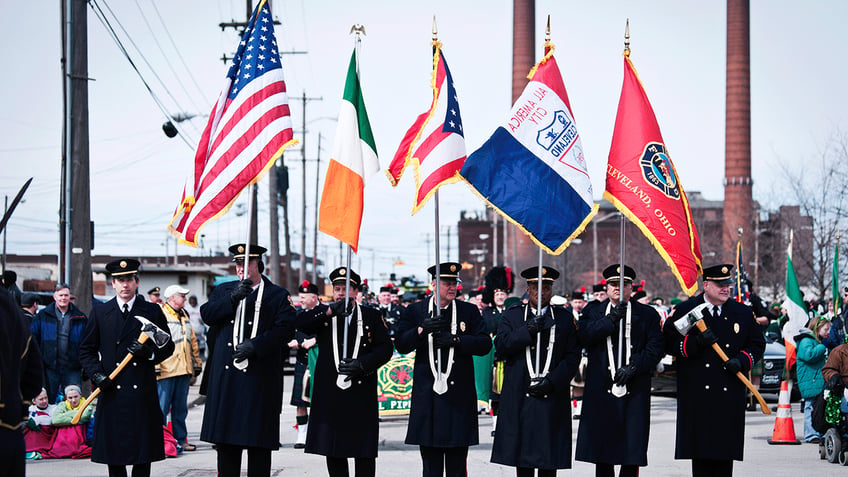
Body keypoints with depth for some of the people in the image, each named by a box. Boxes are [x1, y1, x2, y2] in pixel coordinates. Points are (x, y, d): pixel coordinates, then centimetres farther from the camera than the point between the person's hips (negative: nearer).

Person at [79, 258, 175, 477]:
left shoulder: (152, 311, 8)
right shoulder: (99, 313, 10)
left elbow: (168, 347, 10)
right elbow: (86, 350, 12)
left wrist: (149, 352, -10)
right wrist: (96, 374, -5)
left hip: (143, 393, -1)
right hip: (112, 392, 1)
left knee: (143, 452, 0)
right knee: (113, 450, 2)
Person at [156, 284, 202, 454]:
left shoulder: (184, 315, 18)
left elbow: (192, 341, 26)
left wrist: (196, 363, 23)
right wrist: (155, 366, -19)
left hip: (184, 369, 8)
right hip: (166, 370, -8)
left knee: (181, 407, 13)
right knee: (162, 407, -5)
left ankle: (180, 439, 19)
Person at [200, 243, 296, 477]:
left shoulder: (278, 295, 6)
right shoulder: (223, 291, 16)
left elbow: (285, 329, -5)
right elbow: (207, 314, 0)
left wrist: (255, 345, -16)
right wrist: (233, 298, -13)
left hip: (260, 378, -3)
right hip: (225, 377, 3)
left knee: (259, 444, -2)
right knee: (225, 440, 6)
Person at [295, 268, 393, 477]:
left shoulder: (371, 316, 7)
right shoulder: (322, 314, 9)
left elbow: (385, 349, 2)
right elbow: (301, 324, -11)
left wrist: (362, 364, -15)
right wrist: (330, 311, -25)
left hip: (361, 395, -1)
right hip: (330, 395, 1)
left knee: (364, 452, -1)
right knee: (333, 451, 6)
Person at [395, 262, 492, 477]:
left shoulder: (469, 311, 7)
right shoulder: (414, 311, 7)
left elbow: (485, 344, -1)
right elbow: (401, 345, -1)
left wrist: (456, 340, -15)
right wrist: (422, 329, -18)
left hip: (459, 394, 0)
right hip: (427, 394, 0)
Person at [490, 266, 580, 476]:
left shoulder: (565, 317, 9)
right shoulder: (512, 316, 10)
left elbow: (573, 356, 3)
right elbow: (501, 346, -5)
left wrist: (552, 382, -10)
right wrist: (528, 329, -17)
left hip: (553, 397, 0)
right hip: (520, 397, 0)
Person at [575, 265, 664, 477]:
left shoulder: (647, 314, 8)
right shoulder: (593, 311, 12)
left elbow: (655, 348, -1)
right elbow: (583, 336, -6)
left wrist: (632, 368, -14)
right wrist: (611, 319, -14)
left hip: (634, 393, -1)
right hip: (601, 392, 1)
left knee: (631, 457, -2)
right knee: (602, 455, 5)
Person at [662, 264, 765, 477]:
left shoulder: (743, 313, 10)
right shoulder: (685, 311, 3)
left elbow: (757, 344, 15)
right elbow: (669, 343, -2)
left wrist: (742, 361, -4)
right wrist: (696, 342, -17)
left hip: (730, 395, 2)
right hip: (697, 396, -2)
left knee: (725, 452, 1)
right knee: (700, 445, -1)